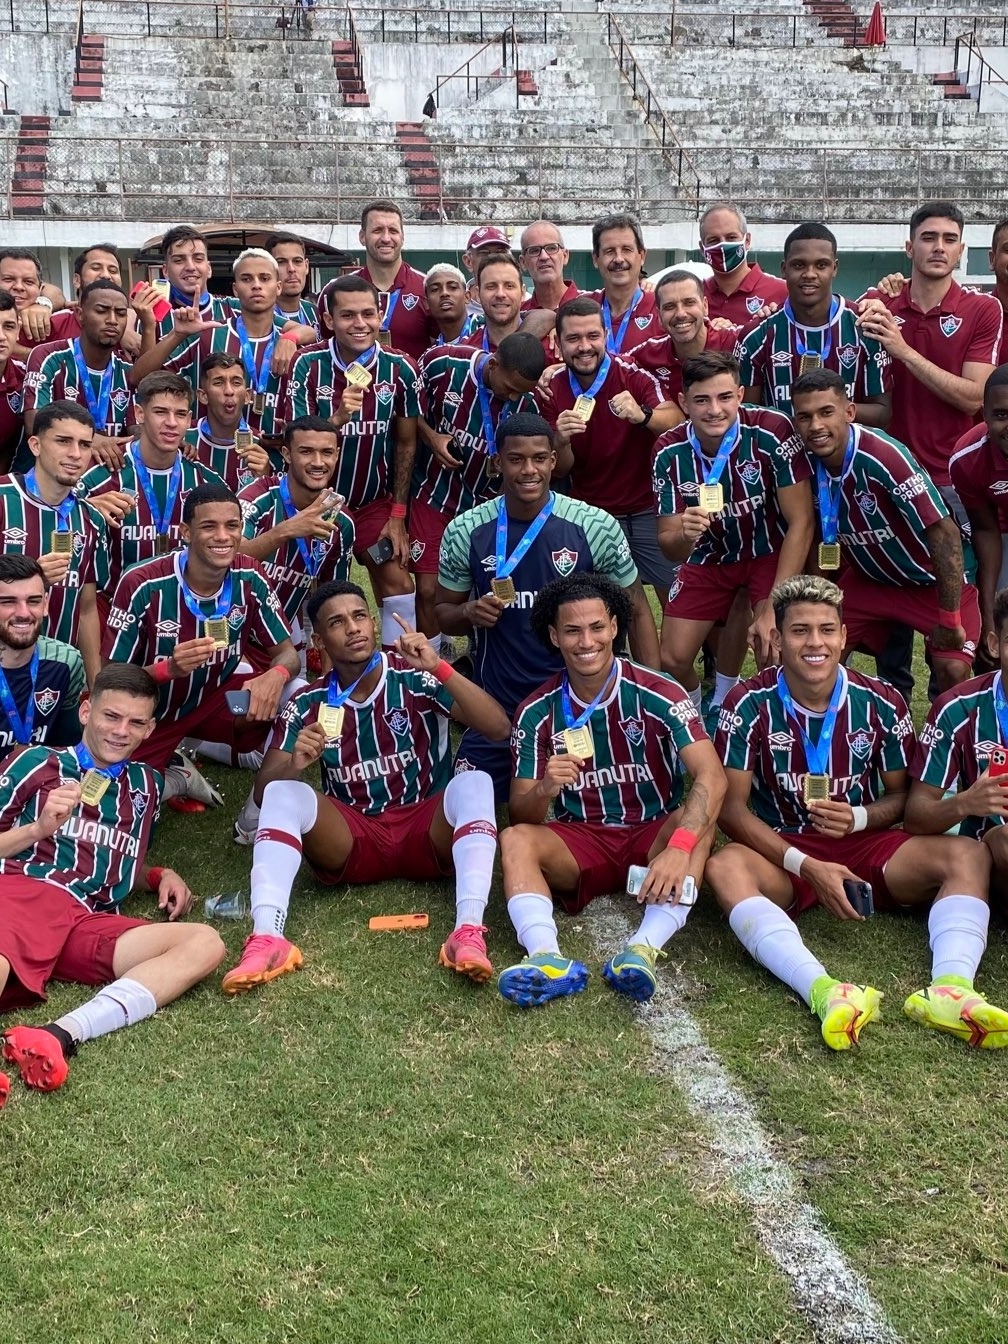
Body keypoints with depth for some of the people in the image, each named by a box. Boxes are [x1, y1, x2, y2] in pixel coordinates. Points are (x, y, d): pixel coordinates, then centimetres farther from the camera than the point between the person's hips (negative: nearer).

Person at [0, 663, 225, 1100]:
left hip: (88, 924, 4)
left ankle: (62, 1034, -43)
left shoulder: (144, 785, 29)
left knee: (204, 944, -24)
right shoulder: (37, 763, 15)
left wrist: (162, 876, 19)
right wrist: (40, 828, -2)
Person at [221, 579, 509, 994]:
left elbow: (499, 728, -16)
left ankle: (468, 932, -45)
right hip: (351, 840, 1)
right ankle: (267, 939, -41)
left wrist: (439, 669, -28)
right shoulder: (308, 705, 1)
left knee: (475, 783, -30)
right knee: (284, 793, -24)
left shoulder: (415, 679, -5)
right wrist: (295, 763, -29)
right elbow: (263, 789, -6)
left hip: (427, 835, -1)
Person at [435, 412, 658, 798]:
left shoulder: (596, 527, -8)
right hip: (496, 705, 1)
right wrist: (469, 612, -15)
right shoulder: (465, 532, -4)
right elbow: (443, 613, 9)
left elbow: (636, 611, 1)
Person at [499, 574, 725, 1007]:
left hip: (654, 836, -1)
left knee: (699, 821, -32)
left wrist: (679, 847, -42)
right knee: (514, 840, -26)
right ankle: (547, 959, -48)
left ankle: (643, 950, -46)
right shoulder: (537, 713, -4)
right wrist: (545, 790, -29)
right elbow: (520, 818, -4)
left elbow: (712, 777, -25)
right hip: (579, 843, 2)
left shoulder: (658, 695, -12)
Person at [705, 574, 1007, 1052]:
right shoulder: (749, 704, -8)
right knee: (724, 868, -36)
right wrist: (807, 866, -22)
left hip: (864, 847, 2)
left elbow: (902, 796, 8)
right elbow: (731, 808, -10)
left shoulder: (881, 703, -3)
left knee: (968, 855, -22)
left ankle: (949, 990, -47)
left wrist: (858, 818, -16)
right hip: (782, 852, -2)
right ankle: (825, 992, -55)